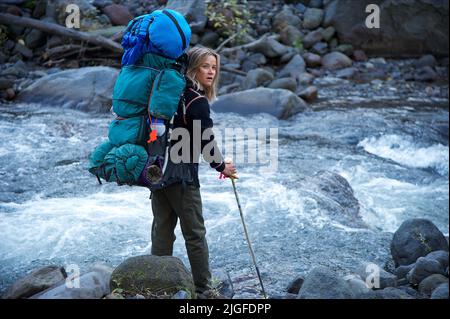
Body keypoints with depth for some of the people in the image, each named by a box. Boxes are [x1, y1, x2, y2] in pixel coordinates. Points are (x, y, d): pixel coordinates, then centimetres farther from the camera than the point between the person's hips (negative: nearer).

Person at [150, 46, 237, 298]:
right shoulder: (197, 101, -13)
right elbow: (206, 141, -12)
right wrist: (221, 167, 1)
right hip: (181, 173, -8)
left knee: (162, 229, 13)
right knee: (194, 233, 3)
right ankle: (203, 289, 10)